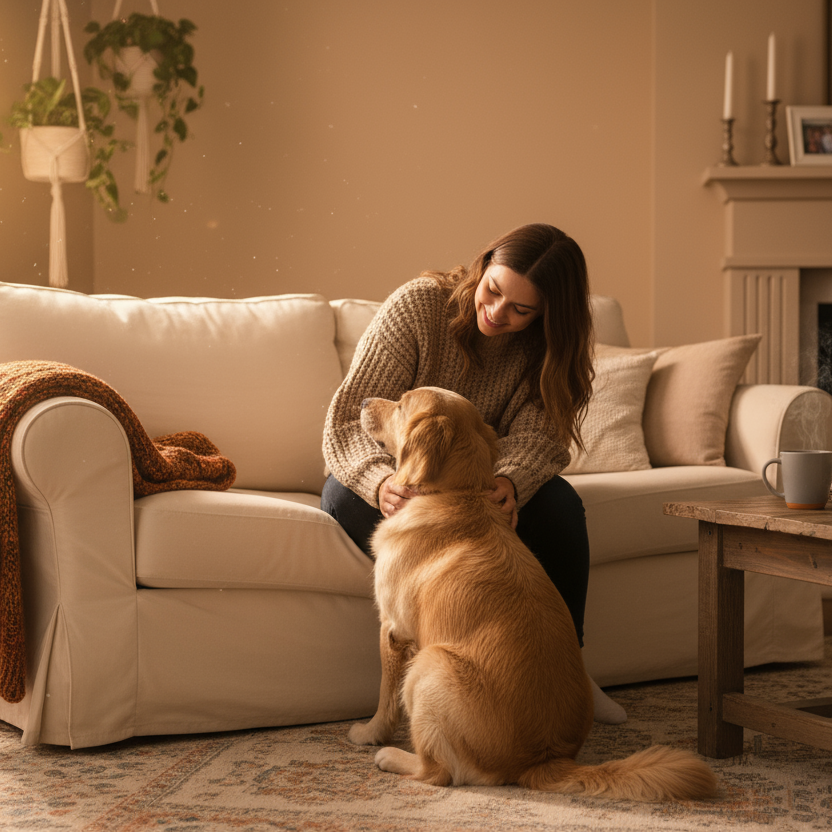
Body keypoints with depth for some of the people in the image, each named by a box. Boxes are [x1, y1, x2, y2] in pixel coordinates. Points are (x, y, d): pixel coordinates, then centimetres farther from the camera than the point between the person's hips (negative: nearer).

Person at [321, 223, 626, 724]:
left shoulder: (547, 347, -10)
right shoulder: (417, 305, -22)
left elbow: (538, 436, -23)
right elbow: (350, 418, -27)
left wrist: (508, 484, -47)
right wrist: (380, 482, -48)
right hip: (390, 480, -2)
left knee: (559, 502, -26)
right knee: (343, 497, -37)